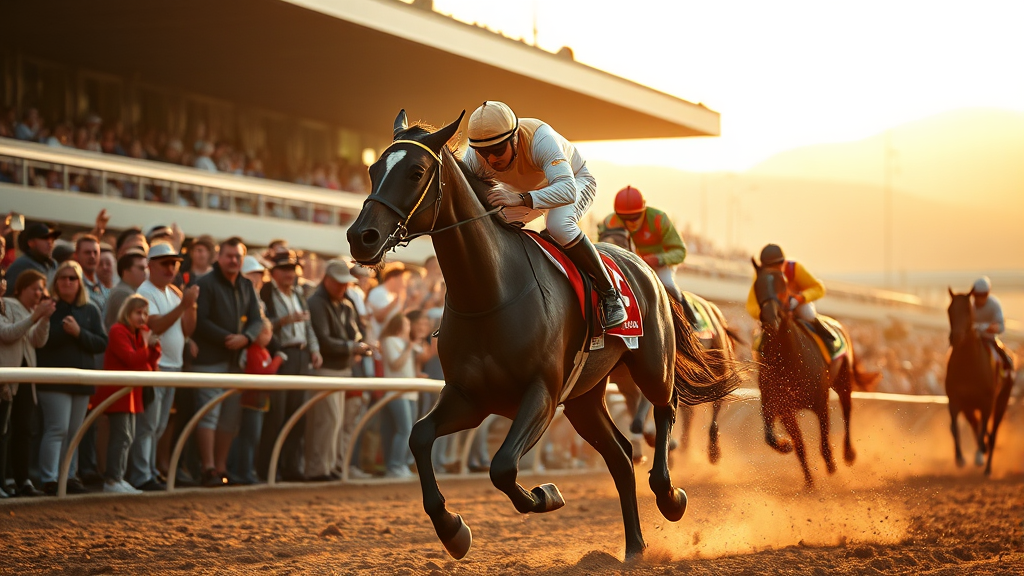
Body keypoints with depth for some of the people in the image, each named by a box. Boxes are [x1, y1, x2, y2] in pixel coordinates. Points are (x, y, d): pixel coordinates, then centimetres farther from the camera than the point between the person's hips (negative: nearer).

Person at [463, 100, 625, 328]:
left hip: (574, 180, -6)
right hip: (526, 191, 6)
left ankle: (609, 294, -21)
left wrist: (521, 199, -69)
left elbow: (567, 190, -54)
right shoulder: (473, 158, -28)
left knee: (559, 225, -35)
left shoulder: (540, 138, -43)